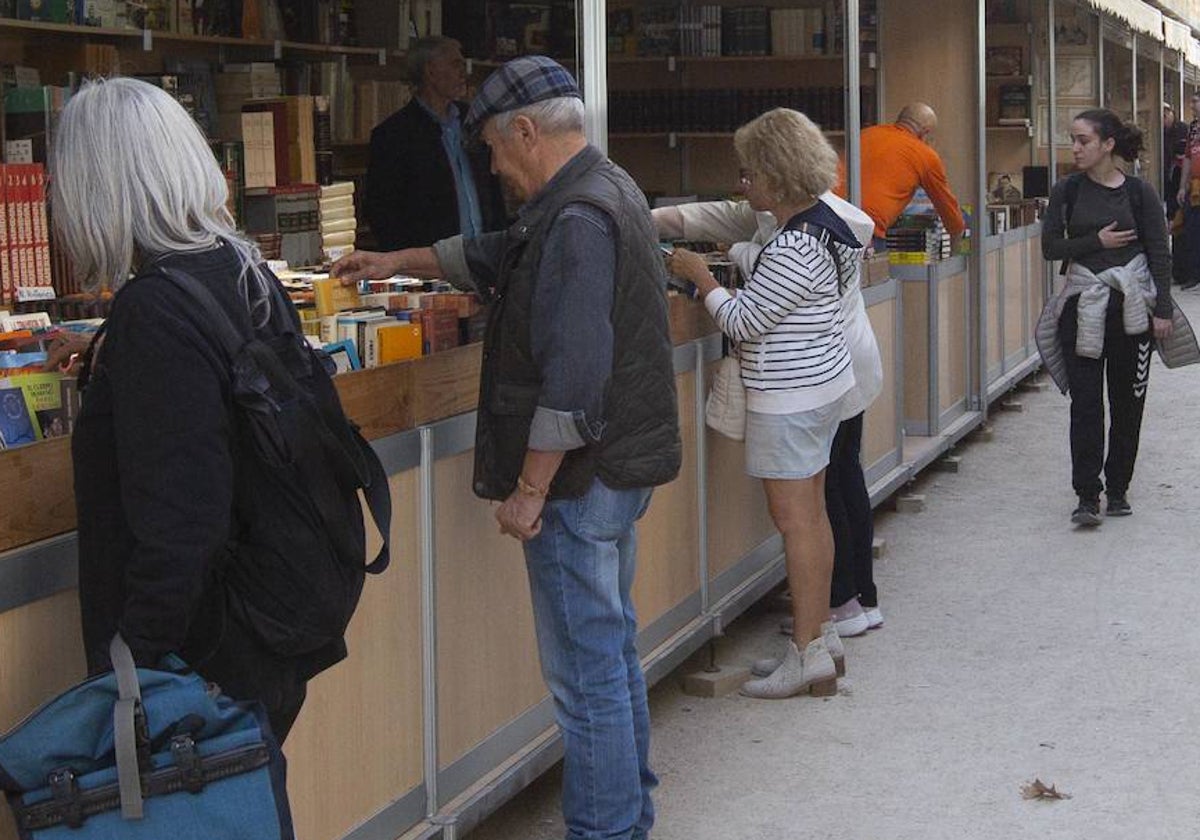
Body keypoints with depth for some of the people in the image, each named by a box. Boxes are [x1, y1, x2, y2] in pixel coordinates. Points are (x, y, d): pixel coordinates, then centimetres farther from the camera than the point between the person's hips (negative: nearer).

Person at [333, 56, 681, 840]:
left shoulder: (577, 222, -21)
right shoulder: (606, 190, 12)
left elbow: (571, 378, -26)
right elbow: (497, 255, 29)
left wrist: (530, 490, -21)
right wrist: (398, 262, 34)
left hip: (579, 479, -11)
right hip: (619, 462, 11)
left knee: (586, 672, -4)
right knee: (613, 649, 20)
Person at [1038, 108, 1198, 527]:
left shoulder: (1139, 193, -2)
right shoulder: (1067, 191, 3)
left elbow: (1159, 253, -1)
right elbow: (1051, 246, 0)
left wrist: (1162, 310, -6)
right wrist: (1098, 241, -11)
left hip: (1131, 304, -1)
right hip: (1082, 303, 1)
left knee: (1127, 399, 6)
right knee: (1085, 401, -5)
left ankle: (1118, 489, 19)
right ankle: (1087, 496, -6)